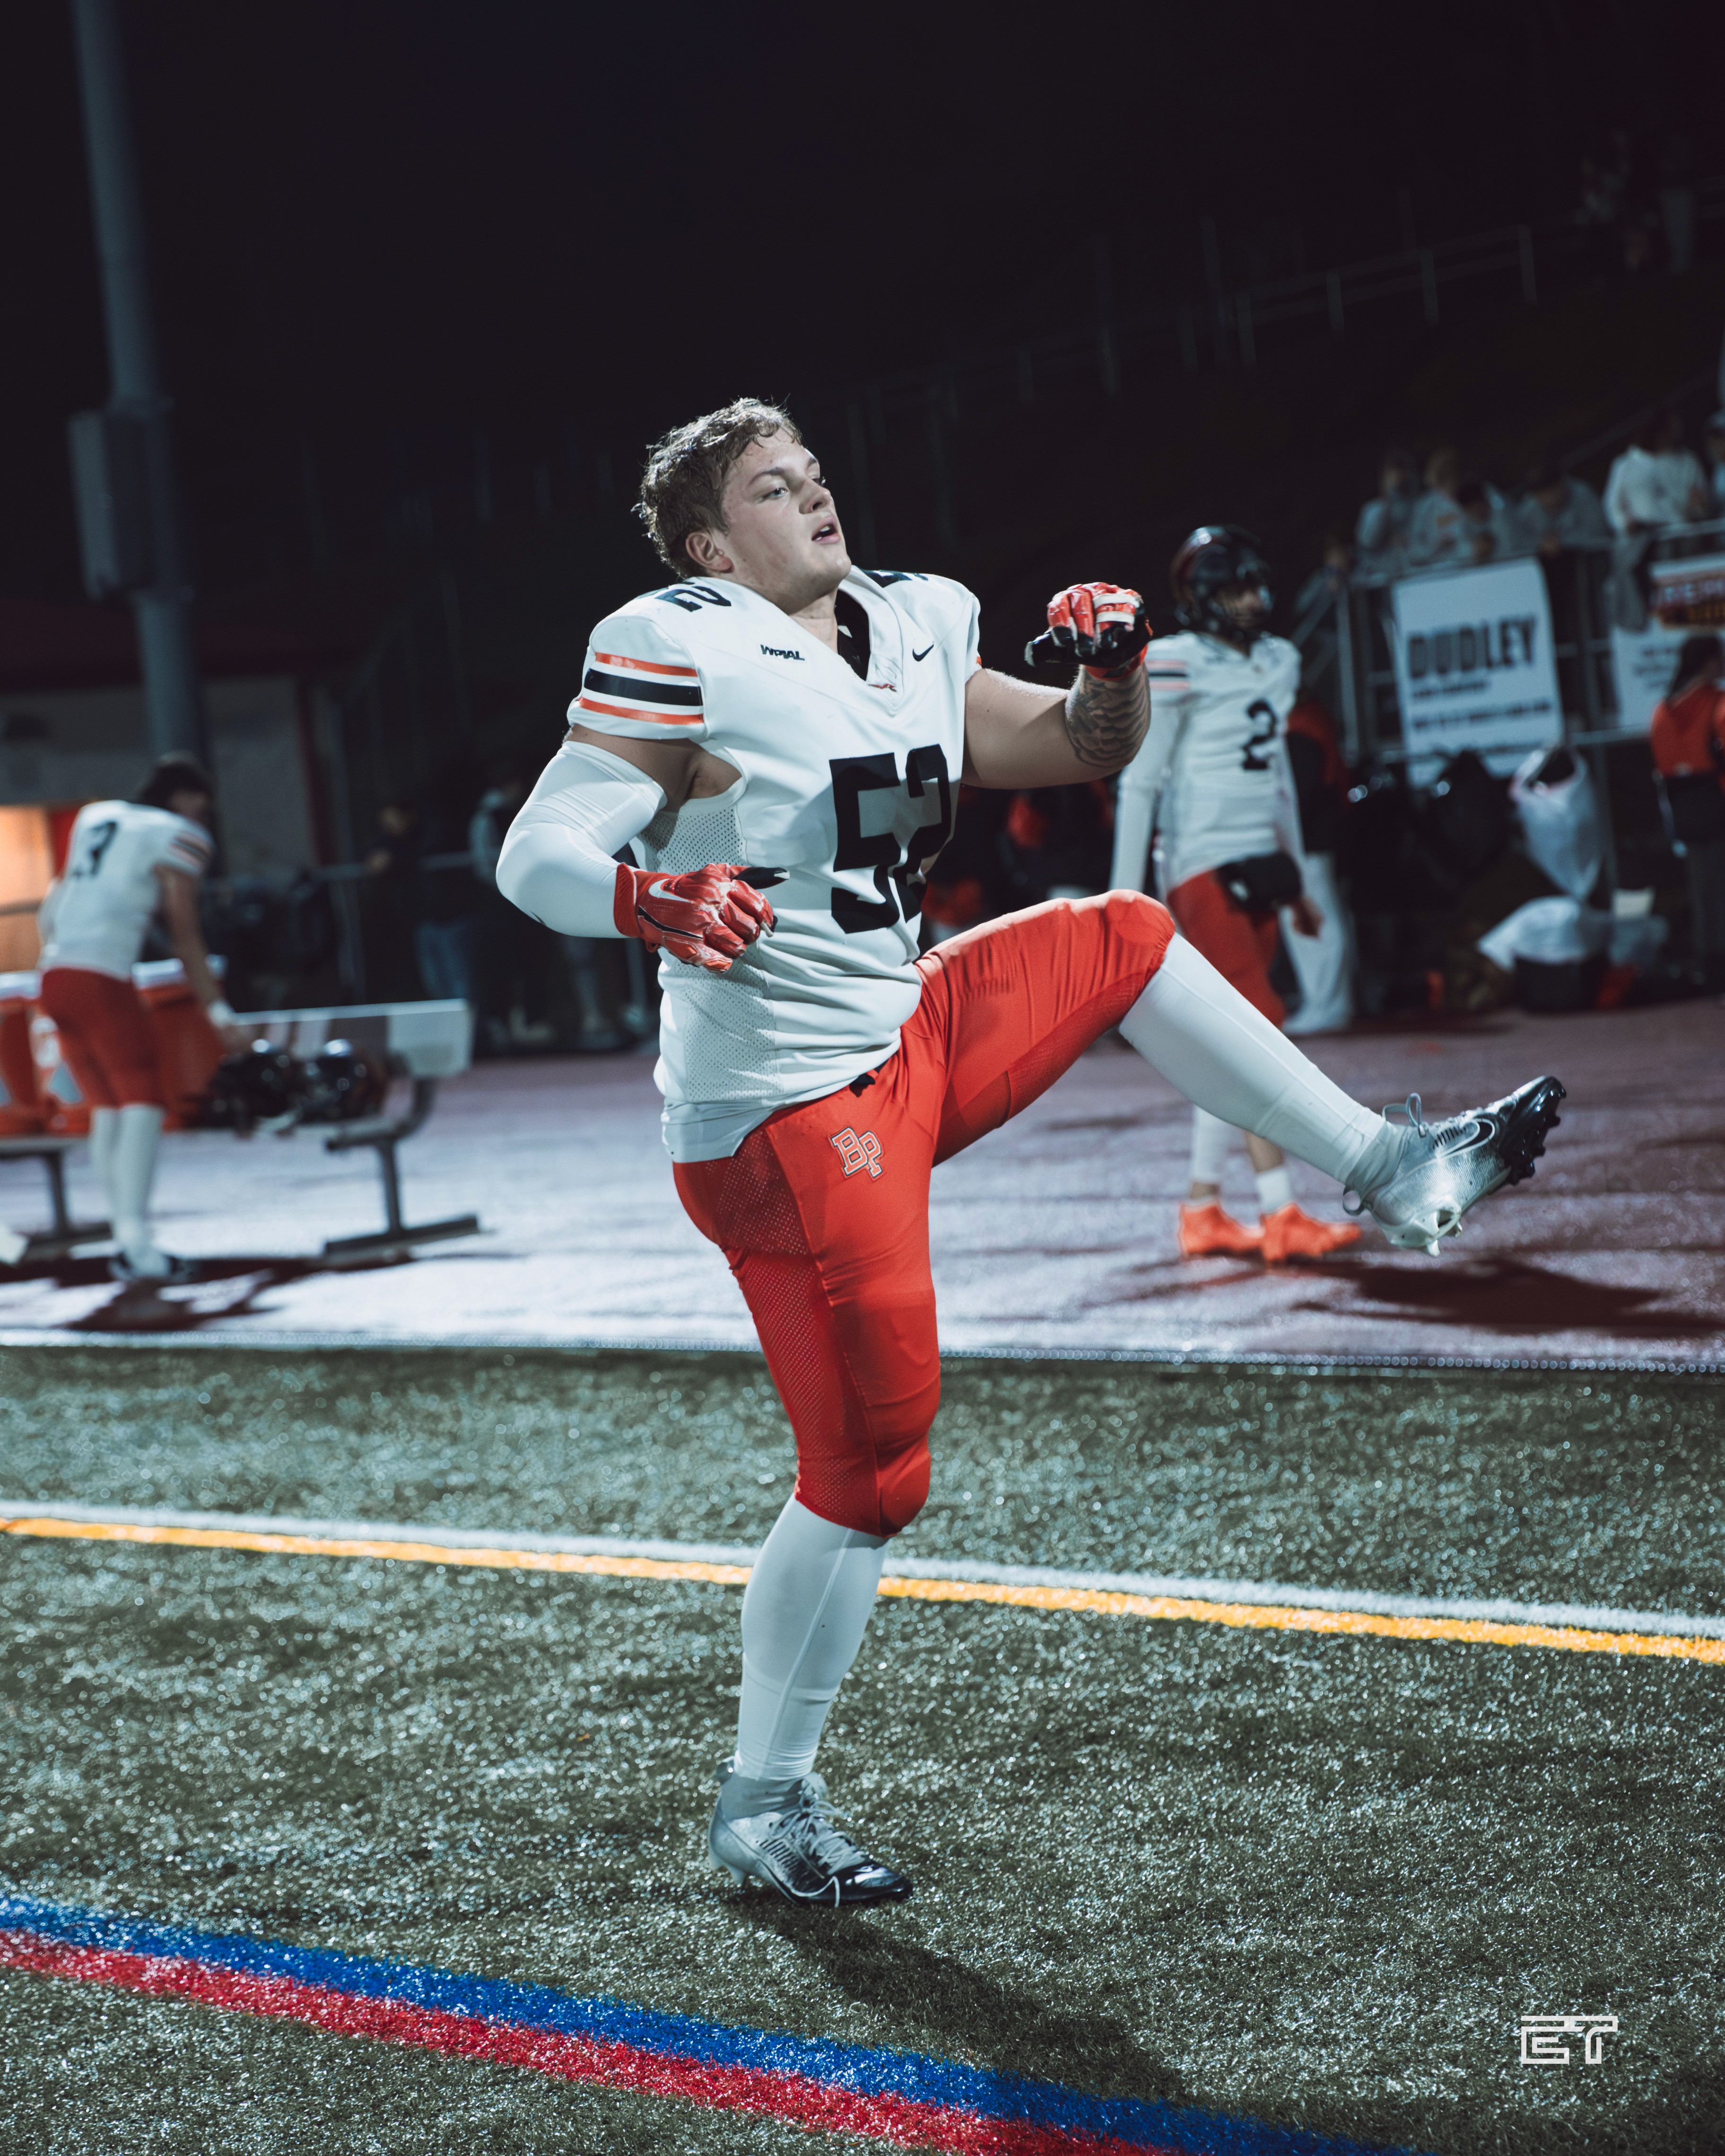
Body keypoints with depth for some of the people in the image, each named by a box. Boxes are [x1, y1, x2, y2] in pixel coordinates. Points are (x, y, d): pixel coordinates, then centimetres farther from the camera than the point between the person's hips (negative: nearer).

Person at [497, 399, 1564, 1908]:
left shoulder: (909, 636, 10)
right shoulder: (682, 657, -14)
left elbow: (1082, 754, 20)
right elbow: (537, 857, -20)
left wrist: (1113, 671, -2)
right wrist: (657, 902, -41)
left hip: (906, 1047, 8)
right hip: (790, 1122, -8)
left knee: (1121, 939, 16)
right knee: (870, 1475, -4)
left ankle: (1398, 1176, 25)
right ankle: (763, 1810, 11)